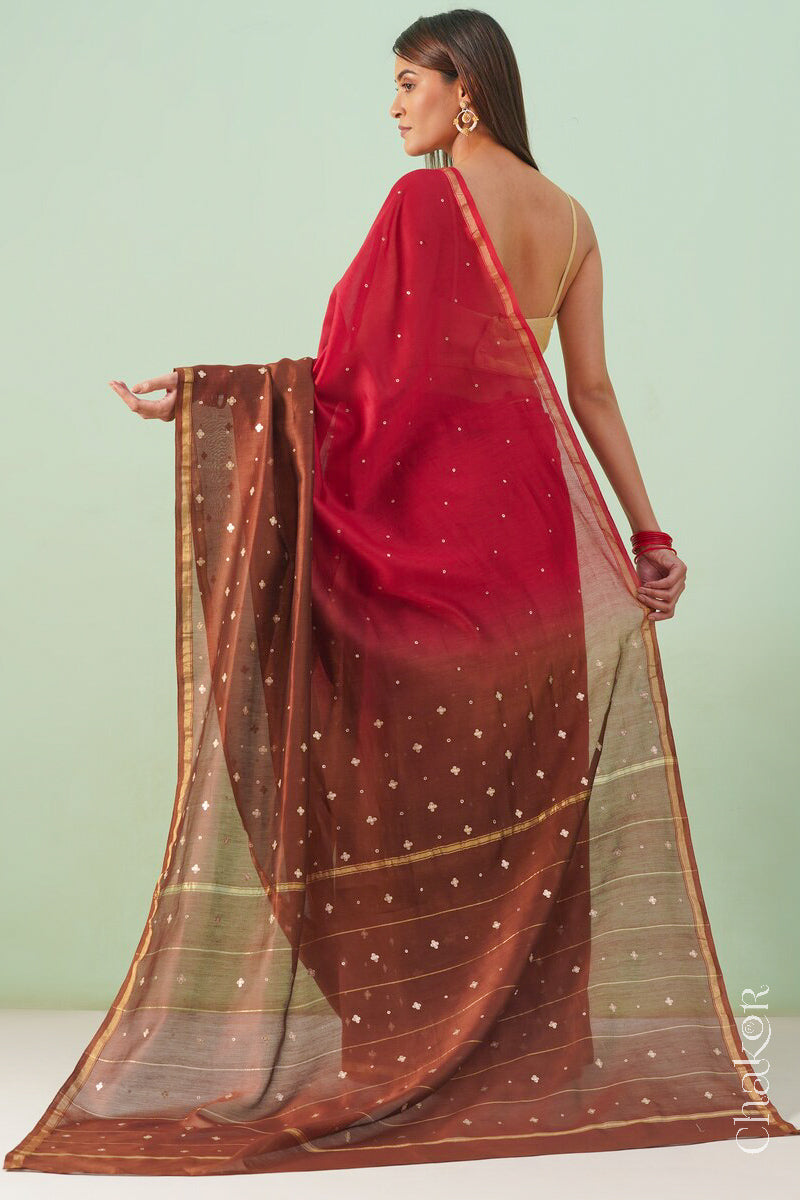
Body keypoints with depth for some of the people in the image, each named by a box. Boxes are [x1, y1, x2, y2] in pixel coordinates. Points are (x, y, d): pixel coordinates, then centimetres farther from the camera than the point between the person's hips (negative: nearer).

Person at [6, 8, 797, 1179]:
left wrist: (196, 391, -10)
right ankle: (538, 1043, 15)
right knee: (523, 776, 10)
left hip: (428, 511, -6)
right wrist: (648, 529, 11)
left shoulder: (427, 199, -9)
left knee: (407, 775, 1)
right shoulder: (569, 219, 10)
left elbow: (357, 368, -13)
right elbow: (591, 388, 8)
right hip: (533, 517, 6)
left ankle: (403, 1047, 7)